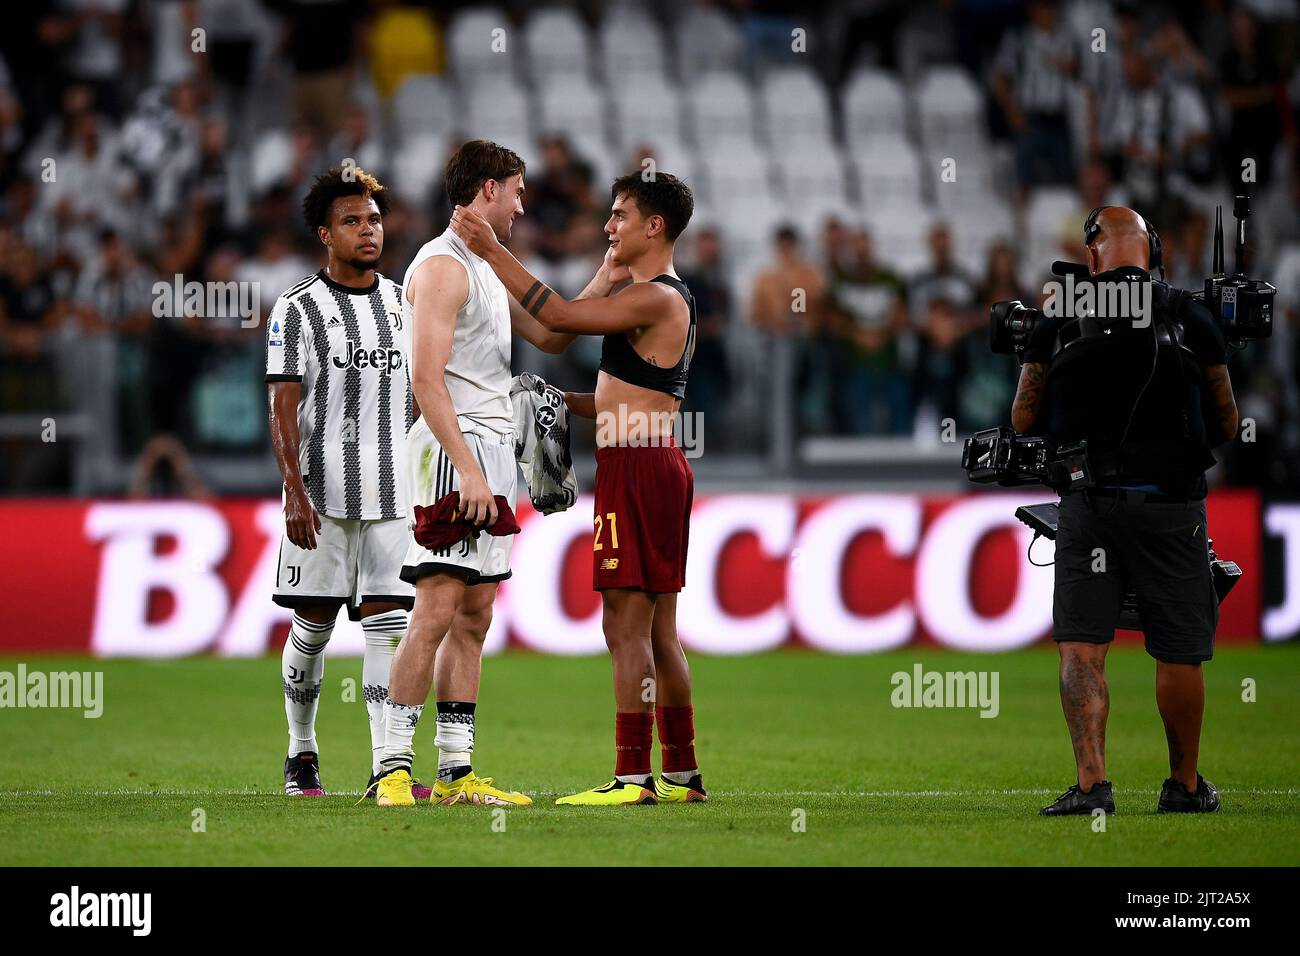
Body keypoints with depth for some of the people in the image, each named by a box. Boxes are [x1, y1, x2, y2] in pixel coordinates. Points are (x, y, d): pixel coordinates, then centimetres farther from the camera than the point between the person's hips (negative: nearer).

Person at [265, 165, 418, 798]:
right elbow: (283, 408, -5)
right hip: (322, 493, -3)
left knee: (389, 625, -5)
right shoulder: (298, 309, -1)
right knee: (313, 626, 4)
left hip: (393, 494, 3)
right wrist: (295, 492, -14)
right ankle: (302, 754, 21)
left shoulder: (403, 305, 12)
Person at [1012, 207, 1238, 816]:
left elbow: (1024, 419, 6)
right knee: (1178, 652, 10)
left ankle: (1090, 782, -15)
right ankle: (1184, 785, 21)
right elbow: (1227, 425, 6)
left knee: (1081, 647, -1)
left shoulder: (1058, 320, 1)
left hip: (1088, 507, 0)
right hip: (1172, 506, 0)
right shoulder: (1190, 319, 0)